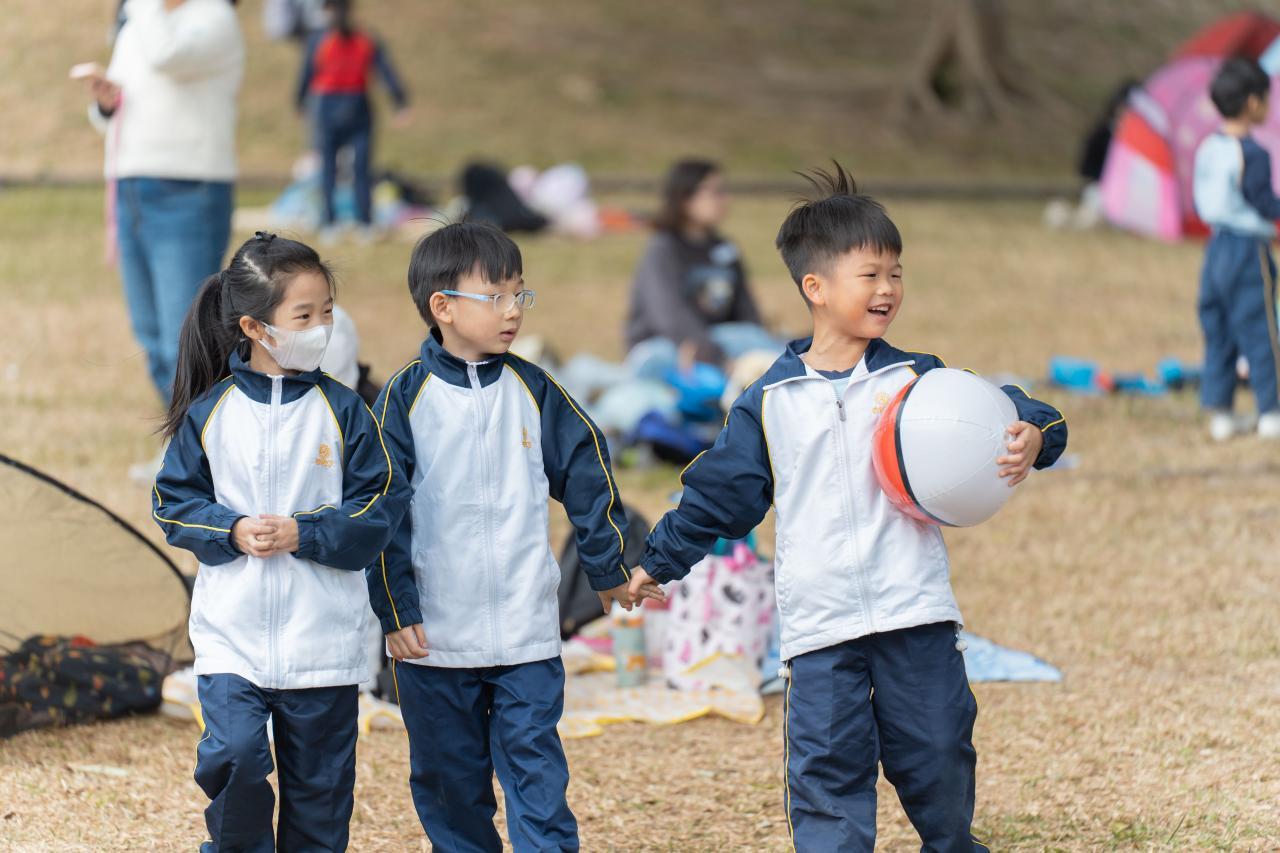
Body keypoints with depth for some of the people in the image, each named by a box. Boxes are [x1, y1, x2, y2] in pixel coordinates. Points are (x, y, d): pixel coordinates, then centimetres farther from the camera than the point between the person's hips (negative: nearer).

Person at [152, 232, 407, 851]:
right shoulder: (209, 412, 0)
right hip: (231, 631, 0)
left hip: (322, 637, 0)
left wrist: (303, 534, -15)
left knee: (319, 780, 6)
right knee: (234, 755, -14)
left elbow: (380, 506, -2)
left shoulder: (342, 411, -1)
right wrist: (231, 531, -12)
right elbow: (173, 501, 6)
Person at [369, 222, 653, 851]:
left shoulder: (532, 391, 3)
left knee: (536, 772, -3)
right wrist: (396, 612, -7)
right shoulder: (407, 398, -4)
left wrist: (608, 569, 17)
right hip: (435, 635, -1)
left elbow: (586, 474, 13)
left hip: (526, 633, 1)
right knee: (449, 779, 10)